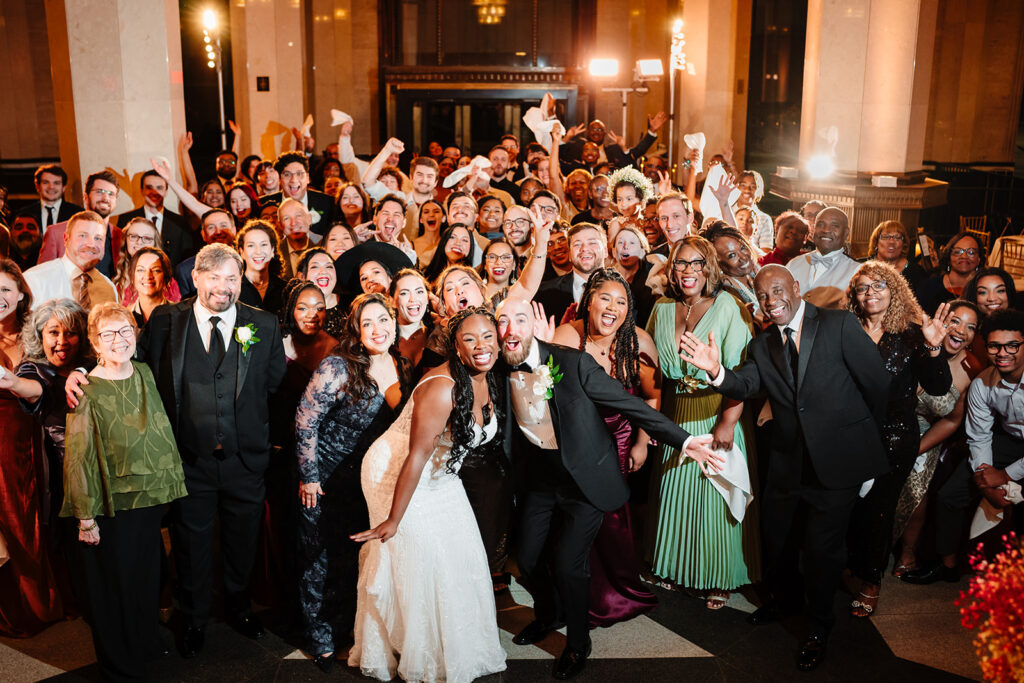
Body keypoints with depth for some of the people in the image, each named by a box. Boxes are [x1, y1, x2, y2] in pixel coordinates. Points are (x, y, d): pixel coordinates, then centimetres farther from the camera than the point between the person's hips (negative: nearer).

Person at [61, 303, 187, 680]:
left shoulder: (145, 375, 0)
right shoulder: (87, 393, -17)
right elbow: (80, 459, -15)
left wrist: (167, 486, 11)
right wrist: (86, 518, -13)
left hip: (150, 500, 5)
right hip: (111, 507, -5)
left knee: (147, 577, 21)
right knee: (114, 586, 11)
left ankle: (147, 642, 43)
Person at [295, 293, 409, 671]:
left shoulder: (401, 367, -2)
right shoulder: (338, 367, -22)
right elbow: (305, 420, -17)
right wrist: (310, 477, -13)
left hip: (369, 481, 5)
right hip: (325, 479, -5)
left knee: (357, 559, 15)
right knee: (321, 561, 9)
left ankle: (345, 628, 38)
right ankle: (320, 639, 29)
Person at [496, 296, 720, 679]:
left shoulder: (574, 364, -20)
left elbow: (630, 404, -16)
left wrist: (682, 441, -17)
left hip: (585, 481, -4)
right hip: (538, 484, 4)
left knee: (567, 564, -9)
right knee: (527, 560, 10)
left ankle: (577, 644, 20)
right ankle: (548, 615, 44)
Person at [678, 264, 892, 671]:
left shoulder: (839, 324, -9)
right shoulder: (762, 347, 5)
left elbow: (877, 381, -6)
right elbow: (743, 386, -10)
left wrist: (865, 434, 6)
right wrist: (716, 371, -32)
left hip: (837, 459, -4)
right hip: (788, 465, 5)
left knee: (821, 546, 3)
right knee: (775, 538, 18)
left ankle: (817, 627, 28)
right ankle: (783, 598, 47)